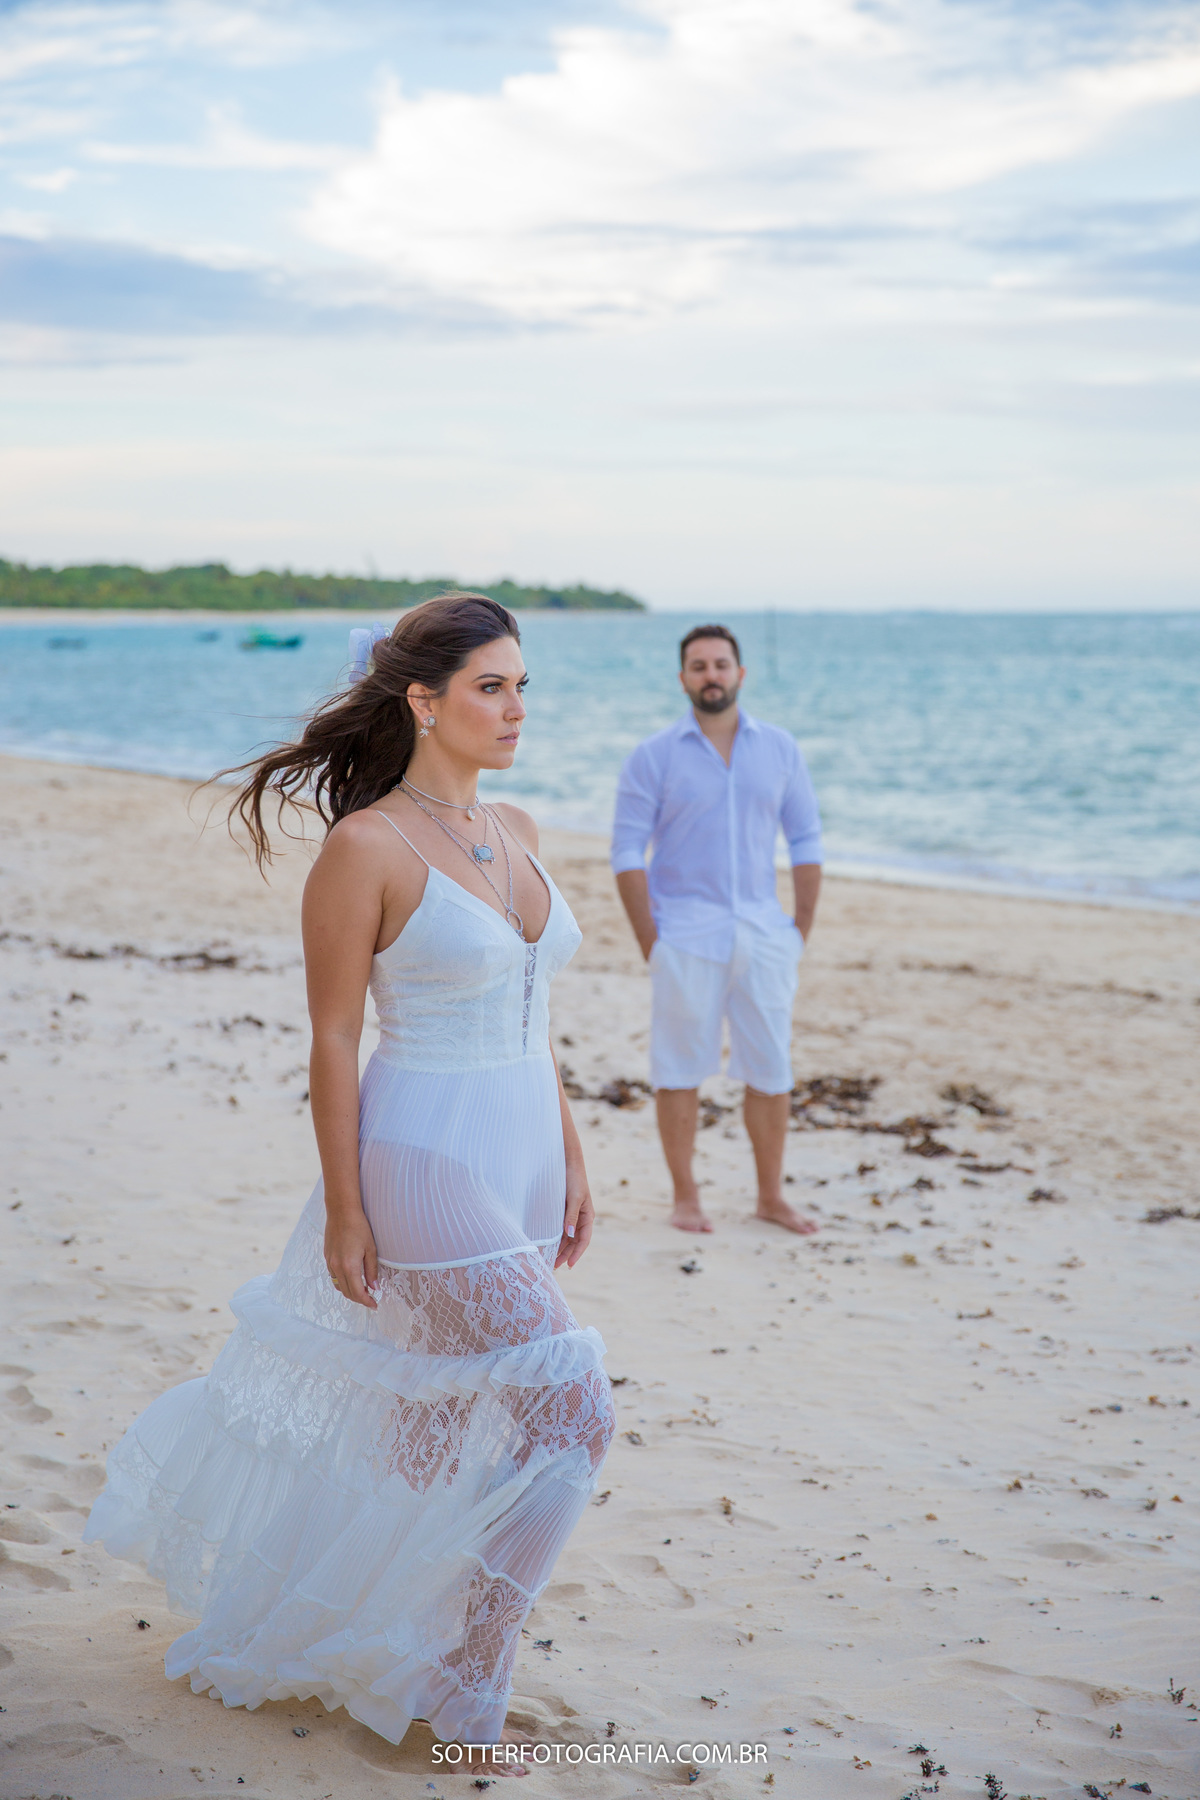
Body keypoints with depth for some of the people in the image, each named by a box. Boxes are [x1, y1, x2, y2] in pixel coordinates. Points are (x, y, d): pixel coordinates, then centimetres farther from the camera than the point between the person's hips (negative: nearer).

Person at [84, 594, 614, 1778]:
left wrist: (570, 1161, 14)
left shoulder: (514, 835, 9)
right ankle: (460, 1691, 8)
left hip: (519, 1158, 8)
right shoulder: (366, 848, -13)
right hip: (429, 1164, -8)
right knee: (567, 1413, -8)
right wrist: (345, 1210, -11)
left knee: (421, 1415, 17)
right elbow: (332, 1040, -12)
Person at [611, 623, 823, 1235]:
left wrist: (802, 930, 5)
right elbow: (627, 852, -4)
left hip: (762, 933, 3)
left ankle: (771, 1196, 18)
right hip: (685, 933, -3)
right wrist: (651, 943, -9)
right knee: (679, 1069, 3)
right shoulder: (653, 757, -2)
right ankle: (685, 1197, 14)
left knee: (771, 1070, 6)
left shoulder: (779, 749, 6)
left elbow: (805, 840, 10)